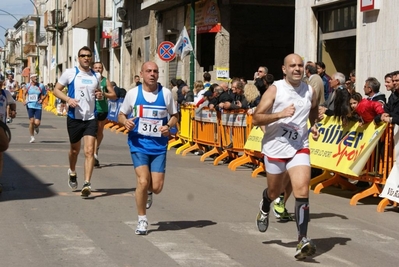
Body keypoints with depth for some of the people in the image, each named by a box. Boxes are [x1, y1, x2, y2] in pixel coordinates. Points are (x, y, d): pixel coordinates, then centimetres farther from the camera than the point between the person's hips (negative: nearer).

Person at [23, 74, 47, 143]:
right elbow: (24, 94, 17)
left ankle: (36, 128, 31)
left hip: (38, 106, 0)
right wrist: (24, 100, 1)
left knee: (37, 123, -8)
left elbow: (45, 94, 11)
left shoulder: (41, 86, 1)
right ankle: (32, 137, 9)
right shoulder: (28, 86, 3)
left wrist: (42, 99, -5)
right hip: (30, 105, 0)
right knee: (31, 121, -6)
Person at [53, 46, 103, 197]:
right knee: (75, 149, 15)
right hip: (74, 117, -1)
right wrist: (68, 99, -17)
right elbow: (56, 90, 1)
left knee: (89, 151, -11)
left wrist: (100, 95, 0)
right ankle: (72, 173, 44)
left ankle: (87, 184, -14)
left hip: (91, 118, 1)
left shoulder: (96, 76, 8)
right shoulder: (70, 73, -3)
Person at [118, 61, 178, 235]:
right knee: (143, 181, -16)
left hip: (159, 145, 1)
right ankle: (142, 220, 4)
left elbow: (175, 115, 10)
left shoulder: (166, 93, -1)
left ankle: (147, 192, 38)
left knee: (157, 187, -2)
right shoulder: (133, 93, -2)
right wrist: (125, 122, -14)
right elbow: (121, 115, 9)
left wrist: (169, 126, -11)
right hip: (139, 144, -1)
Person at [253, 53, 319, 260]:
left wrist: (314, 127, 5)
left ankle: (303, 240, -18)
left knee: (302, 191, -17)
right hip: (275, 148, -1)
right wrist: (280, 114, -27)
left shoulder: (310, 92, 2)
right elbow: (256, 119, -14)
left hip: (299, 148, 1)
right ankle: (265, 206, 54)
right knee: (275, 192, 16)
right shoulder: (275, 90, -9)